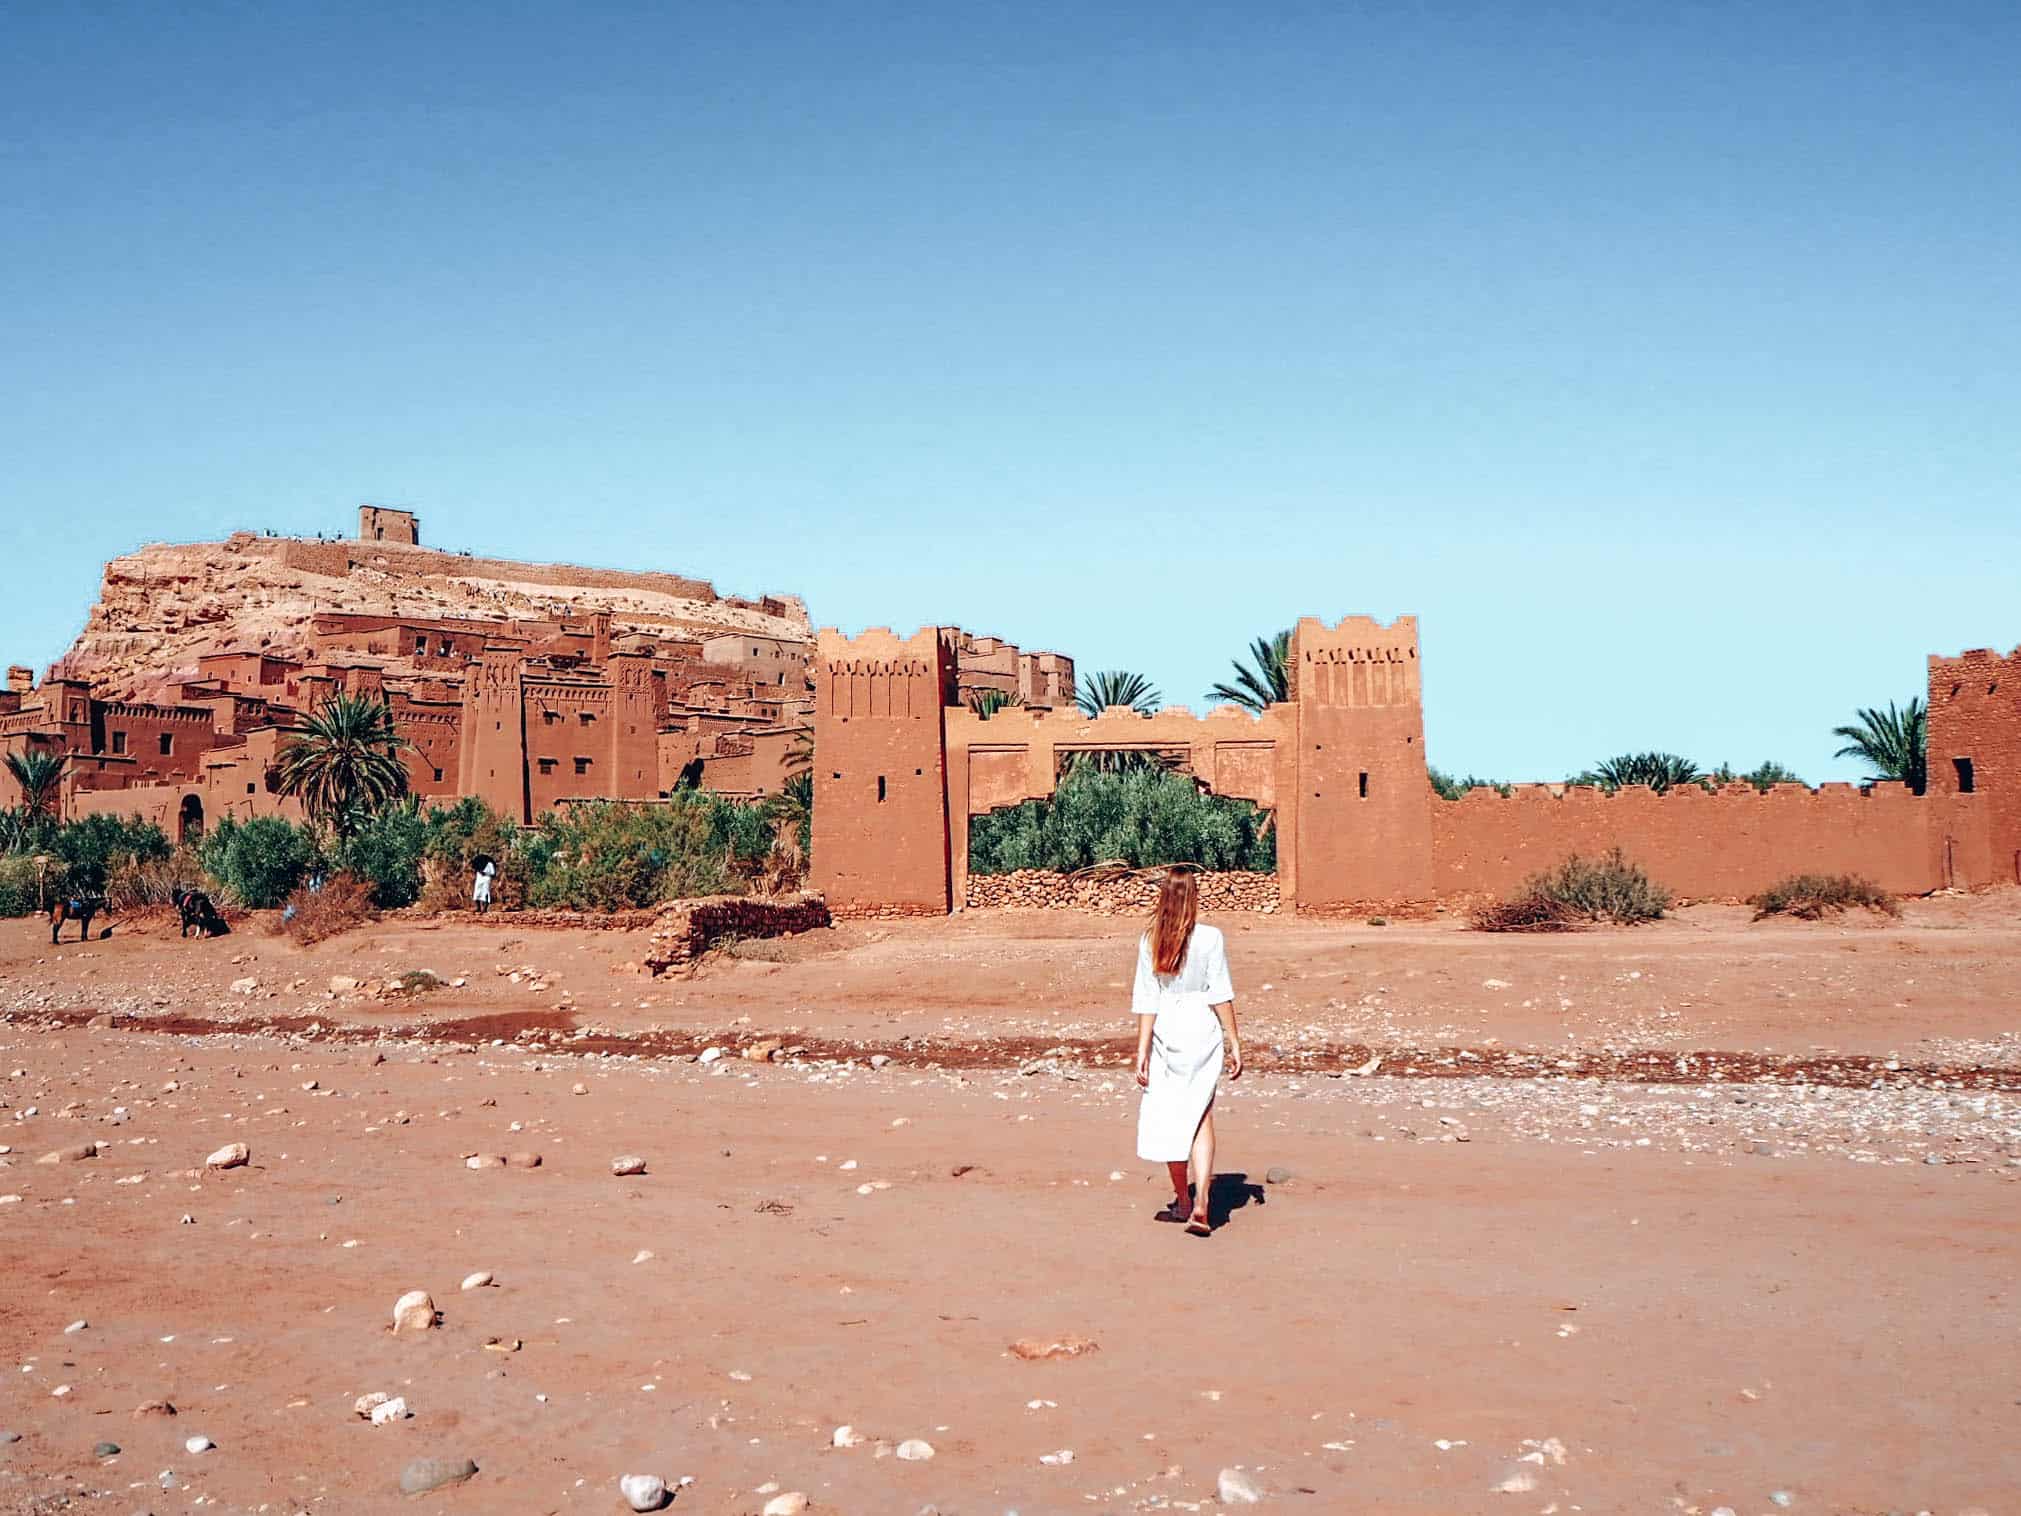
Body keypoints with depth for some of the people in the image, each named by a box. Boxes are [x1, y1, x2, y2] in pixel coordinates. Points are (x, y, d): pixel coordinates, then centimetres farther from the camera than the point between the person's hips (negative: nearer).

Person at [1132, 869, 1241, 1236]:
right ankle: (1201, 1202, -10)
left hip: (1165, 1032, 2)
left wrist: (1142, 1050, 0)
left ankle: (1183, 1200, 23)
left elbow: (1146, 1000, -3)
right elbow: (1220, 995, -8)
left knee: (1171, 1117, 13)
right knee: (1201, 1115, 5)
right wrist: (1234, 1042, -2)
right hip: (1203, 1031, -1)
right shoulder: (1210, 938, -8)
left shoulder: (1149, 941, -3)